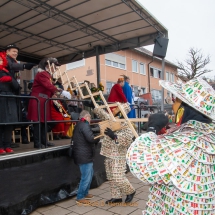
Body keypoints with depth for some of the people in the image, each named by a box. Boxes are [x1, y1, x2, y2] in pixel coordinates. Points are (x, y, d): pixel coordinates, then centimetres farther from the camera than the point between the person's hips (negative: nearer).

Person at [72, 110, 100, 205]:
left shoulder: (78, 125, 16)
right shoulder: (84, 125, -16)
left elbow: (74, 138, 18)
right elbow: (91, 138, -27)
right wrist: (98, 138, -5)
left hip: (83, 155, 11)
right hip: (84, 156, -11)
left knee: (90, 174, 21)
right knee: (86, 177, -1)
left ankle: (85, 193, 32)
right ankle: (80, 197, 10)